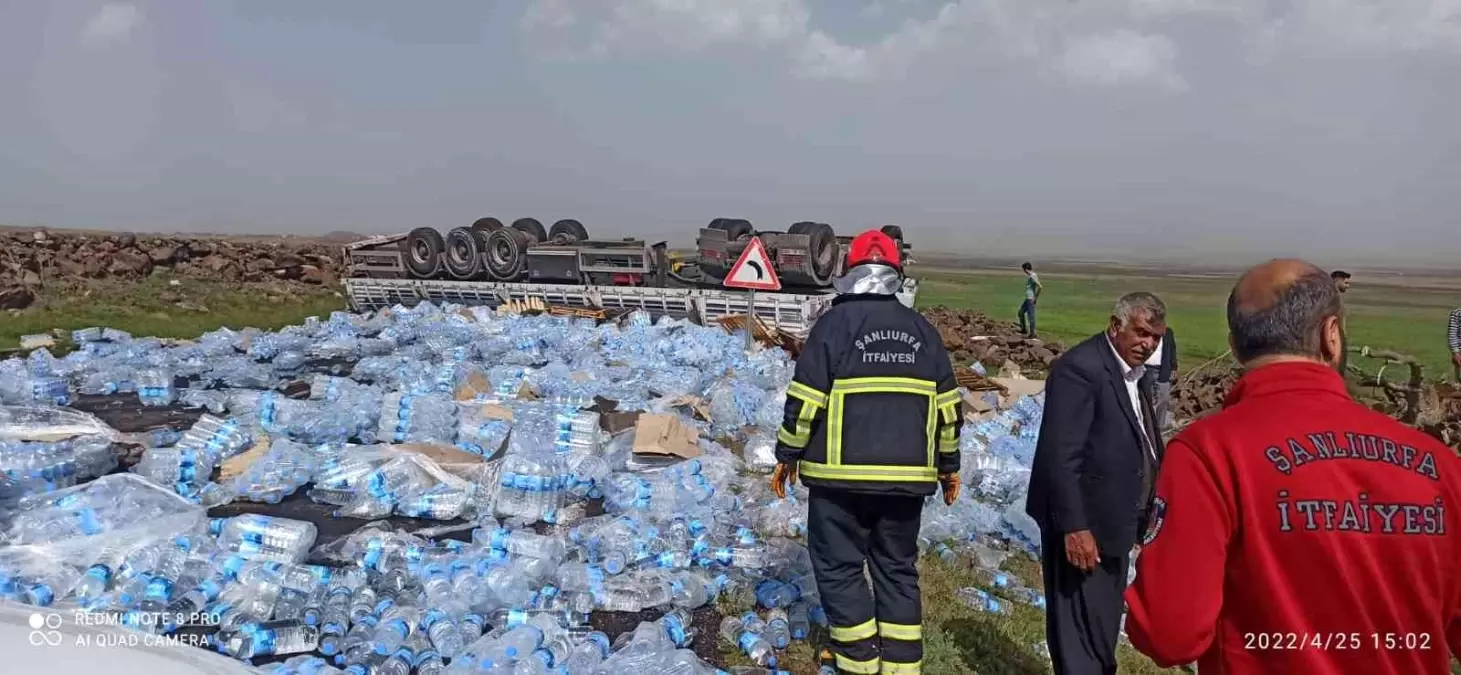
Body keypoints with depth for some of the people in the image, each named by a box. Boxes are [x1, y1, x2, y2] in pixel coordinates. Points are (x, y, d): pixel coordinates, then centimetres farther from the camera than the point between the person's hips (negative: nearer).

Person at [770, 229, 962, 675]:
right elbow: (947, 406, 11)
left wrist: (787, 455, 1)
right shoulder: (922, 330, 8)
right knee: (898, 568, 15)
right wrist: (949, 465, 20)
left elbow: (806, 399, -9)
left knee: (838, 564, 9)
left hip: (842, 474, -4)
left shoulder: (834, 323, -6)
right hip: (907, 477, 5)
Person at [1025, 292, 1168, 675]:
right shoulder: (1080, 368, -20)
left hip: (1113, 520, 10)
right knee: (1081, 627, 0)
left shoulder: (1133, 372, 10)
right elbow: (1060, 456, -24)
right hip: (1083, 523, -10)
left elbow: (1139, 445, 16)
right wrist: (1074, 527, -24)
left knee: (1103, 624, 22)